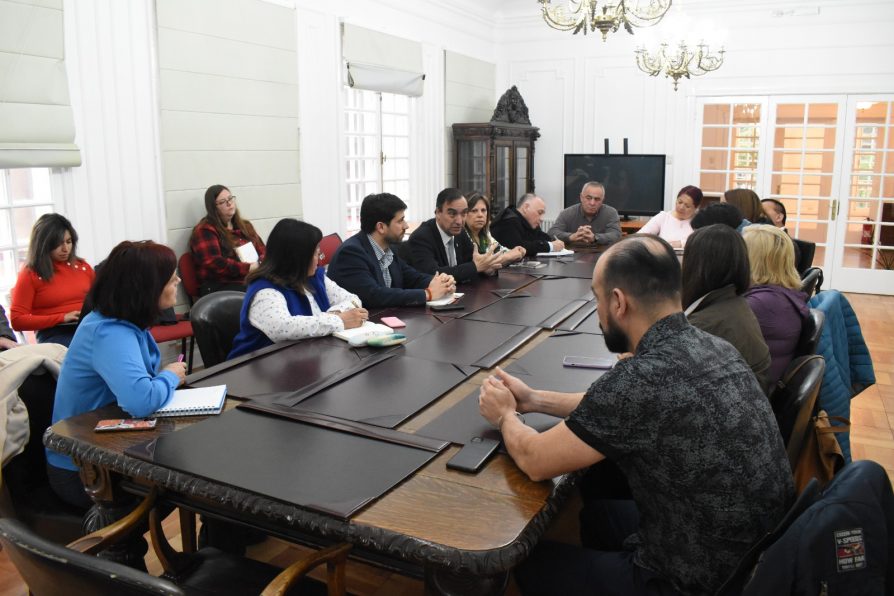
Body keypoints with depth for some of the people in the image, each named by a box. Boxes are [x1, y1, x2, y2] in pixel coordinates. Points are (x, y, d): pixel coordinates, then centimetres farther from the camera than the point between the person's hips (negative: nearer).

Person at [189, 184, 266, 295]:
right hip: (221, 287, -7)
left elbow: (262, 250, 19)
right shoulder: (204, 231, -1)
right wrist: (248, 268, -18)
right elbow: (215, 264, -13)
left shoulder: (245, 225, 21)